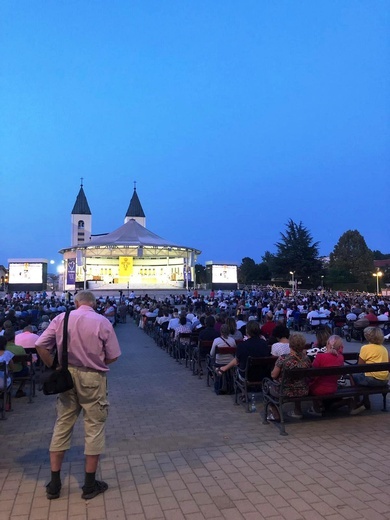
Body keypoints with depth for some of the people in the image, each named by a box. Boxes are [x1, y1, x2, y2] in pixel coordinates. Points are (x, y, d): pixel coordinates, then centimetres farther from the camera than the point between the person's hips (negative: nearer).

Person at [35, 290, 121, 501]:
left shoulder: (61, 318, -1)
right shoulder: (103, 322, -9)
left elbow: (40, 345, -3)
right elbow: (113, 356, -8)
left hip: (67, 375, 3)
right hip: (92, 378, -3)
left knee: (62, 426, 15)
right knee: (94, 428, 9)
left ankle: (54, 483, 26)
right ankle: (90, 485, 20)